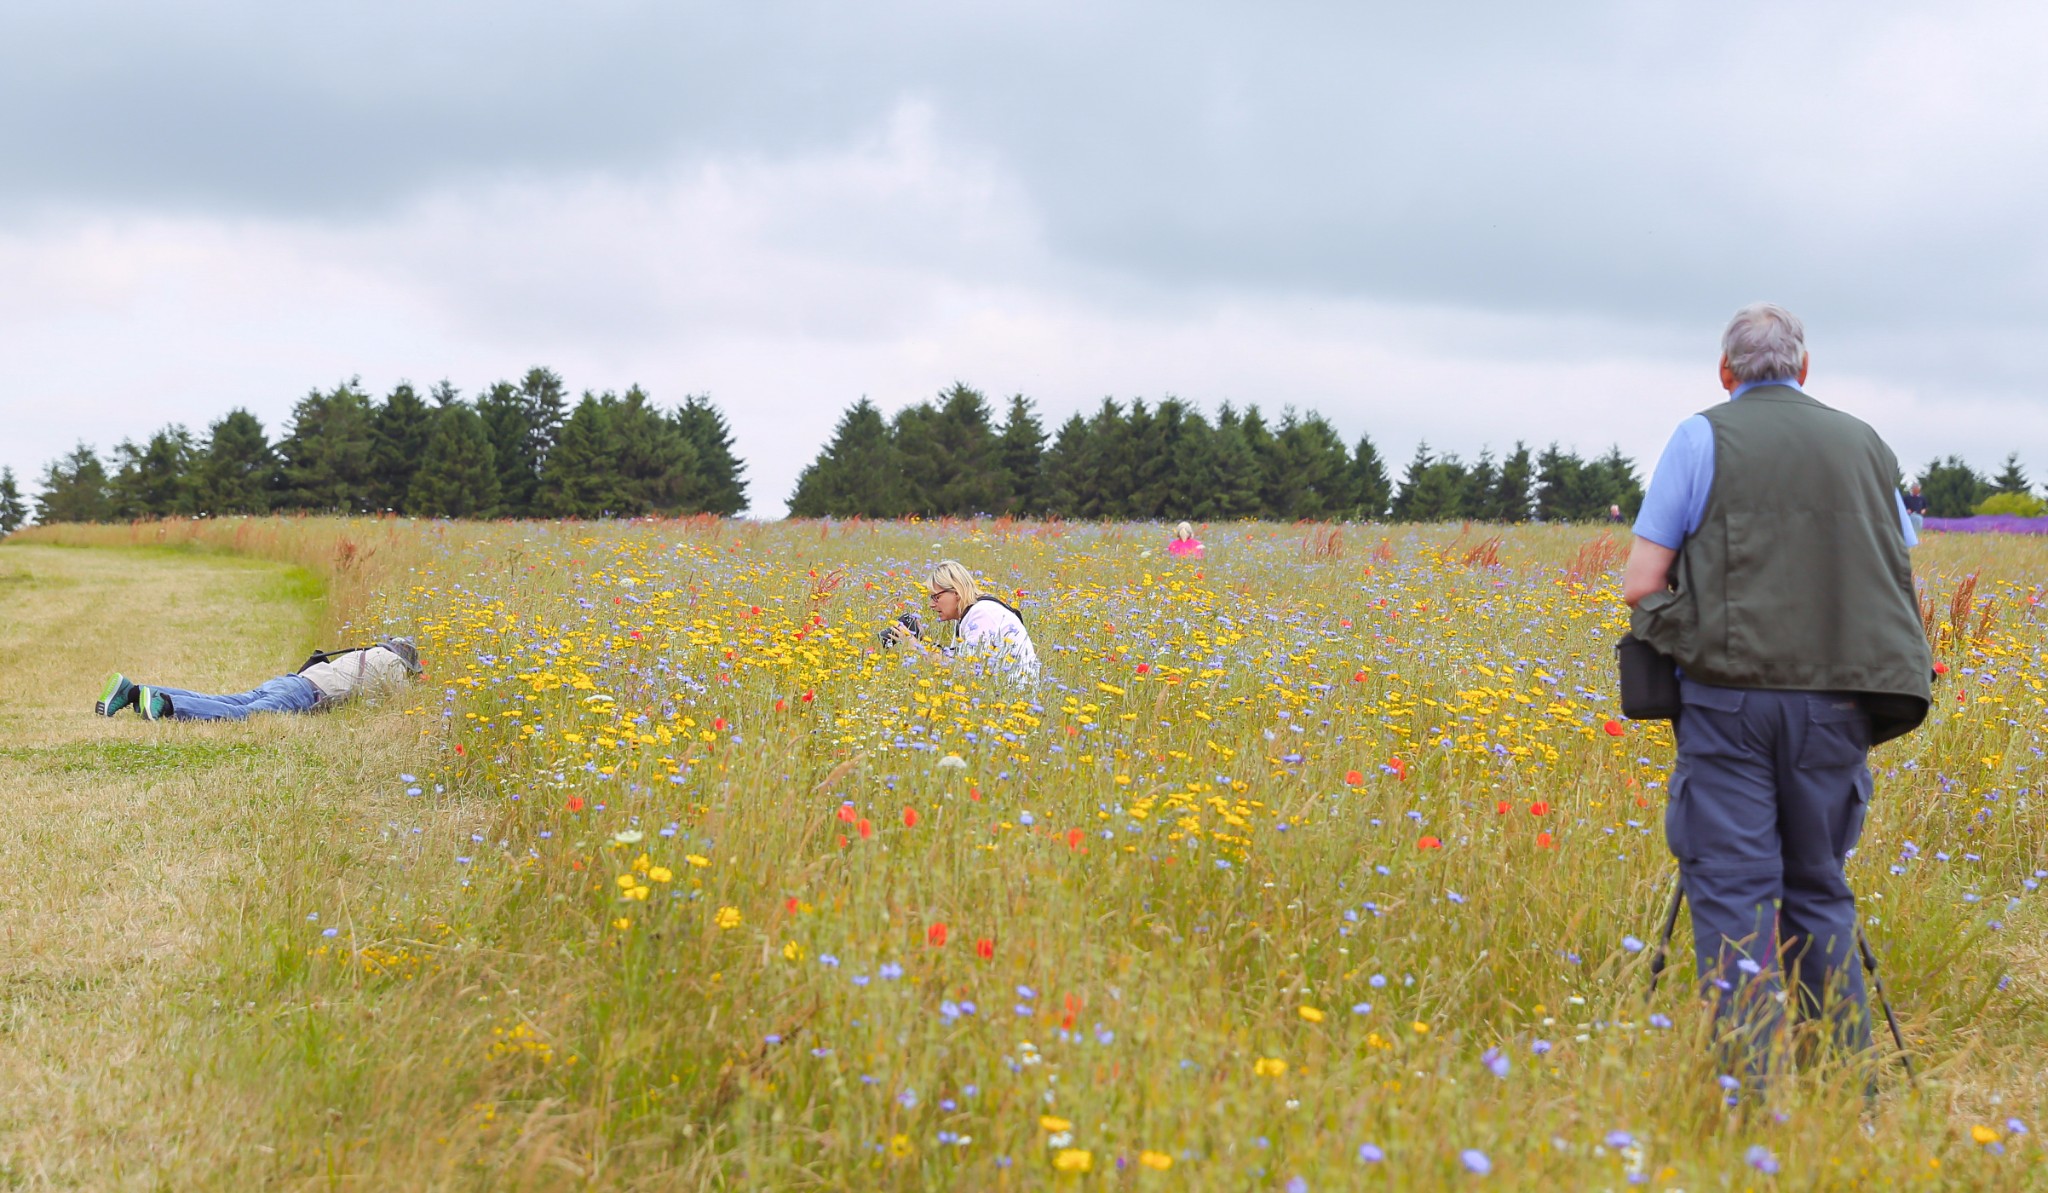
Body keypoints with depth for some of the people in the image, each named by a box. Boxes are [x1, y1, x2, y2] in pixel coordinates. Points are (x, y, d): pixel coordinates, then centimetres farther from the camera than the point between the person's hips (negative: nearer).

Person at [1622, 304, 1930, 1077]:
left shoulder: (1703, 439, 2)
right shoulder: (1866, 446, 14)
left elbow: (1640, 584, -1)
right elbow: (1901, 580, 17)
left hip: (1729, 692, -4)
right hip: (1837, 700, 4)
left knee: (1732, 889, -2)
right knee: (1819, 890, 13)